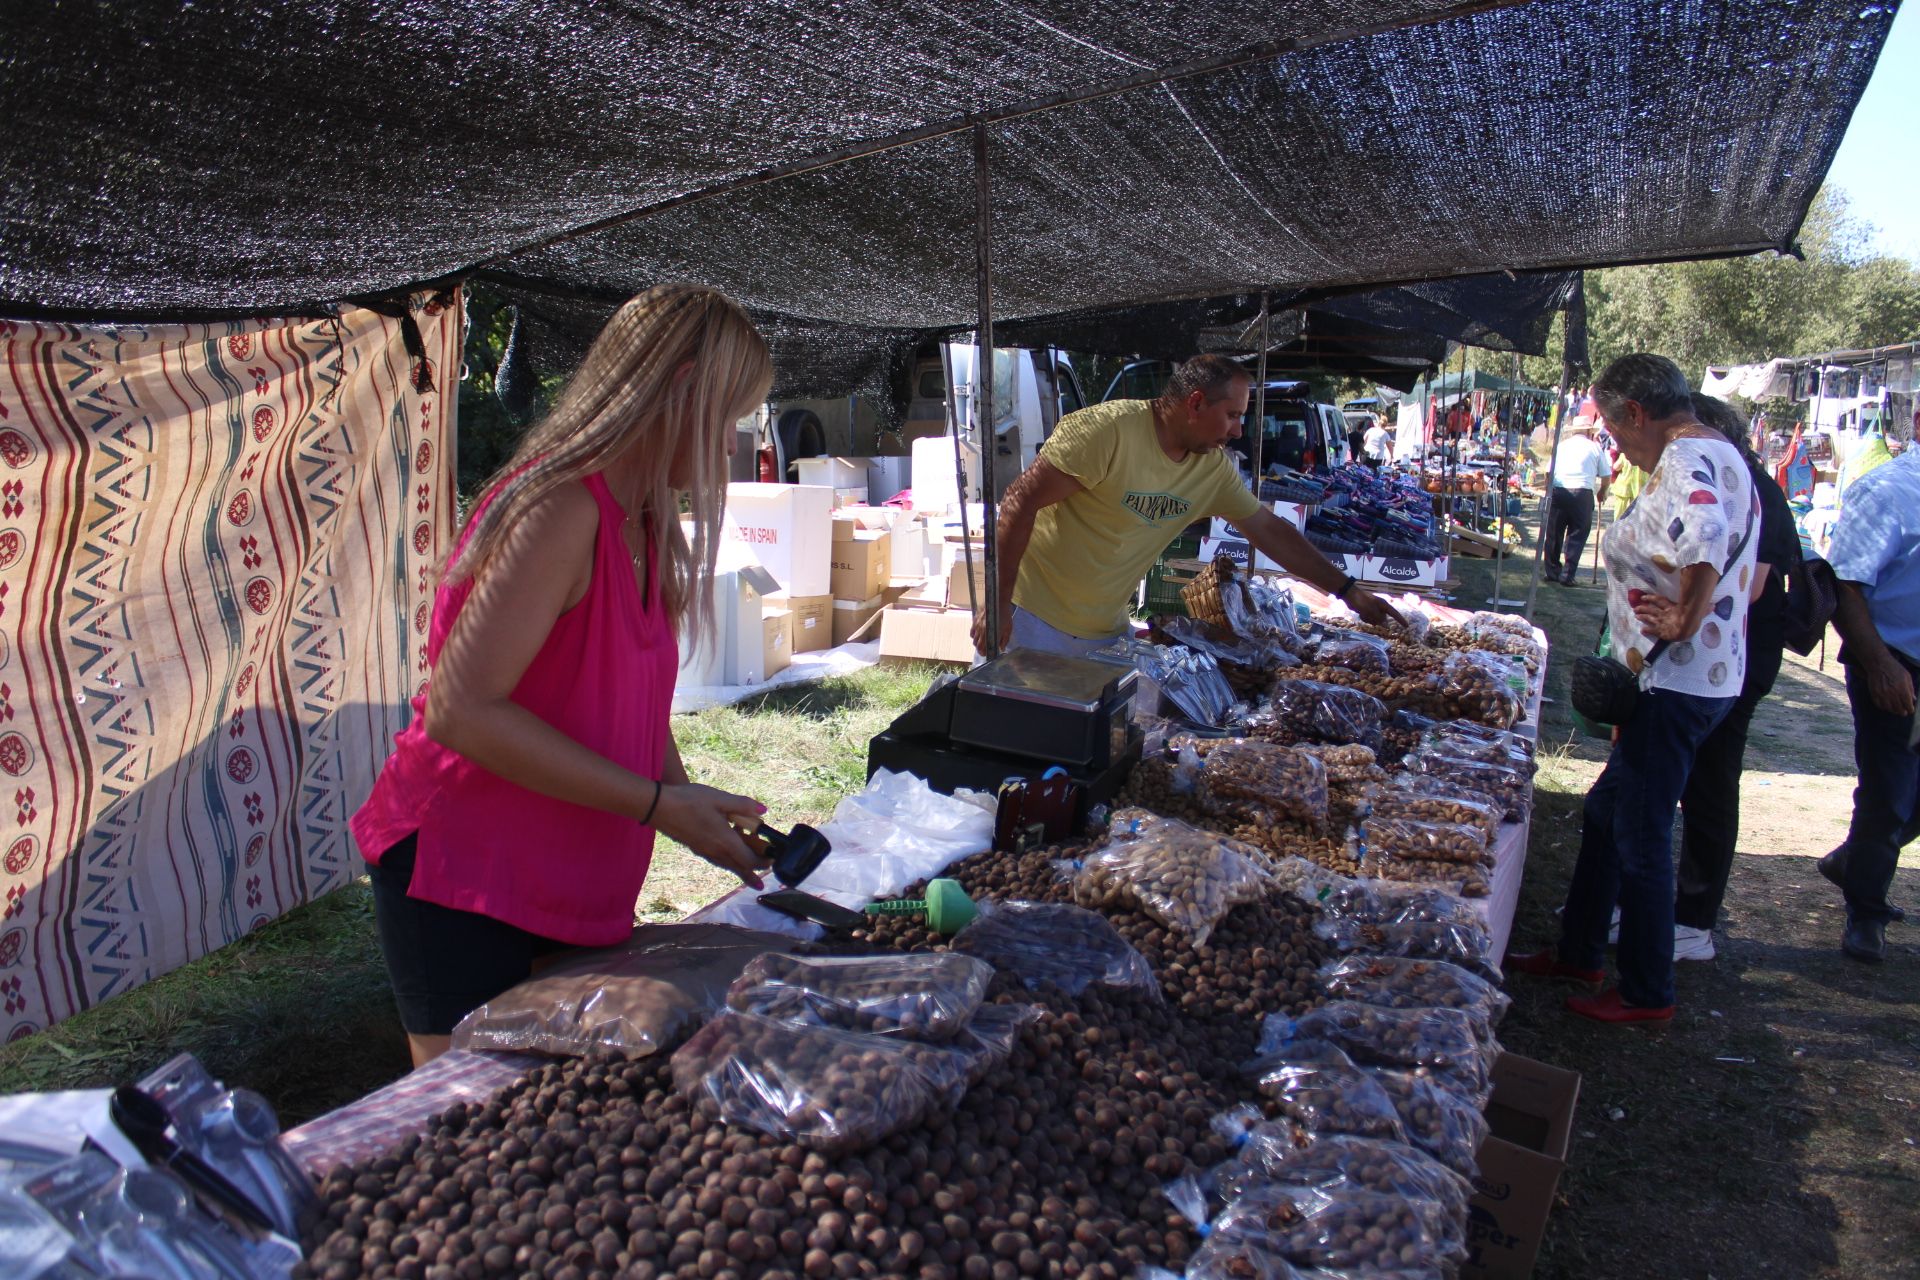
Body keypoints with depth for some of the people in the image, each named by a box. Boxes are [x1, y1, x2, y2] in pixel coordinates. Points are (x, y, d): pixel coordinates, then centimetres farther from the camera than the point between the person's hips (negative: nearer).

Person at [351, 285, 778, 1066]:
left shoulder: (645, 530, 10)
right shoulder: (562, 507, -21)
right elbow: (460, 709, -27)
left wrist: (701, 816, 1)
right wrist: (661, 805, -24)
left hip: (569, 888, 9)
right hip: (464, 879, -9)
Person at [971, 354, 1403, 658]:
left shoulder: (1213, 468, 2)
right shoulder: (1107, 429, -21)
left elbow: (1269, 529, 13)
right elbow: (1020, 503, -21)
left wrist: (1347, 590, 13)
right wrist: (997, 604, -22)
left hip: (1106, 633, 7)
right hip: (1035, 621, -6)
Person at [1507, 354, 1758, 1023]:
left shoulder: (1685, 460, -17)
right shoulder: (1718, 456, 16)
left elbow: (1704, 537, -40)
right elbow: (1751, 566, 24)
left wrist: (1685, 621, -28)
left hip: (1675, 684, -11)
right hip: (1703, 676, 11)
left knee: (1640, 838, 1)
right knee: (1605, 814, 18)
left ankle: (1647, 993, 15)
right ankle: (1577, 953, 31)